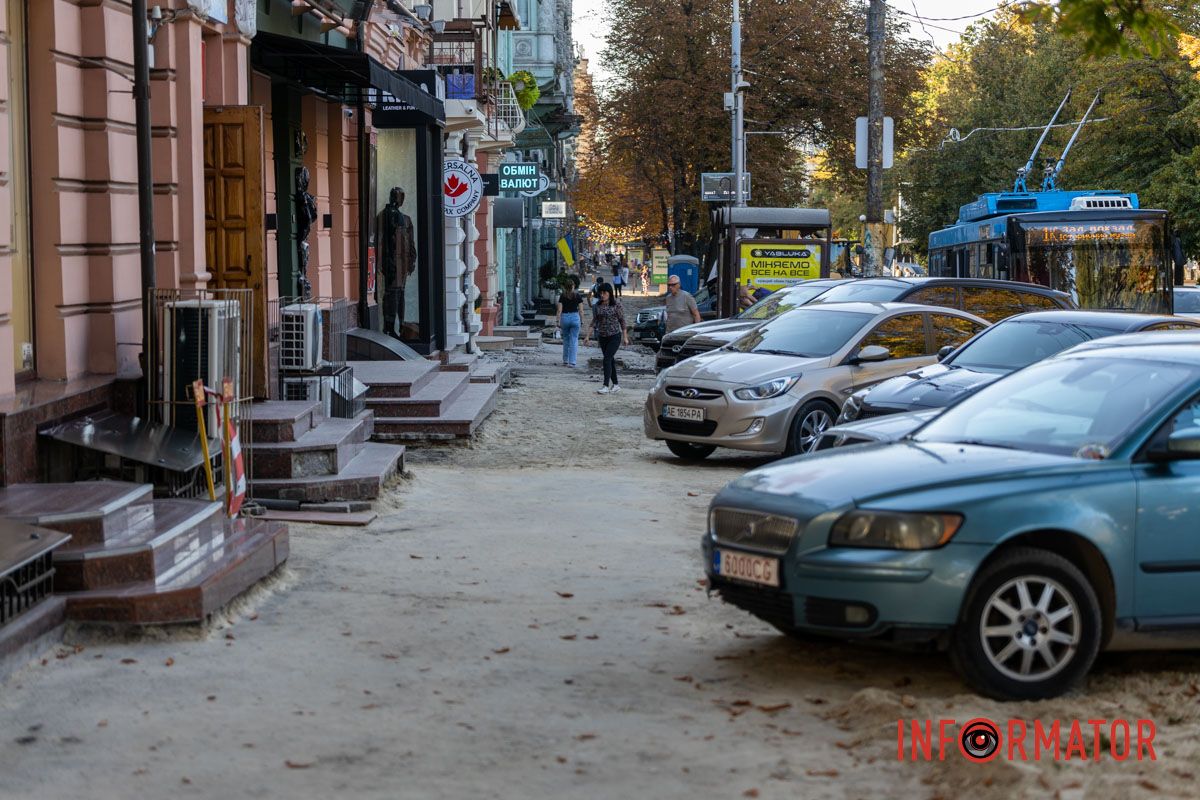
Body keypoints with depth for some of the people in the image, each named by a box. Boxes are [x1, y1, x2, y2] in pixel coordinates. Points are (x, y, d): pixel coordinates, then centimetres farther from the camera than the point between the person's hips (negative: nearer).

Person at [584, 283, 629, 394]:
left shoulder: (616, 305, -6)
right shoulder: (597, 306, 5)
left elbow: (622, 321, -3)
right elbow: (594, 322, 8)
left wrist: (625, 337, -3)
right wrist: (588, 336, 3)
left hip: (615, 336, -5)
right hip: (602, 337, 5)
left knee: (607, 359, -15)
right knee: (610, 360, 10)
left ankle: (606, 386, -18)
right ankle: (615, 385, 19)